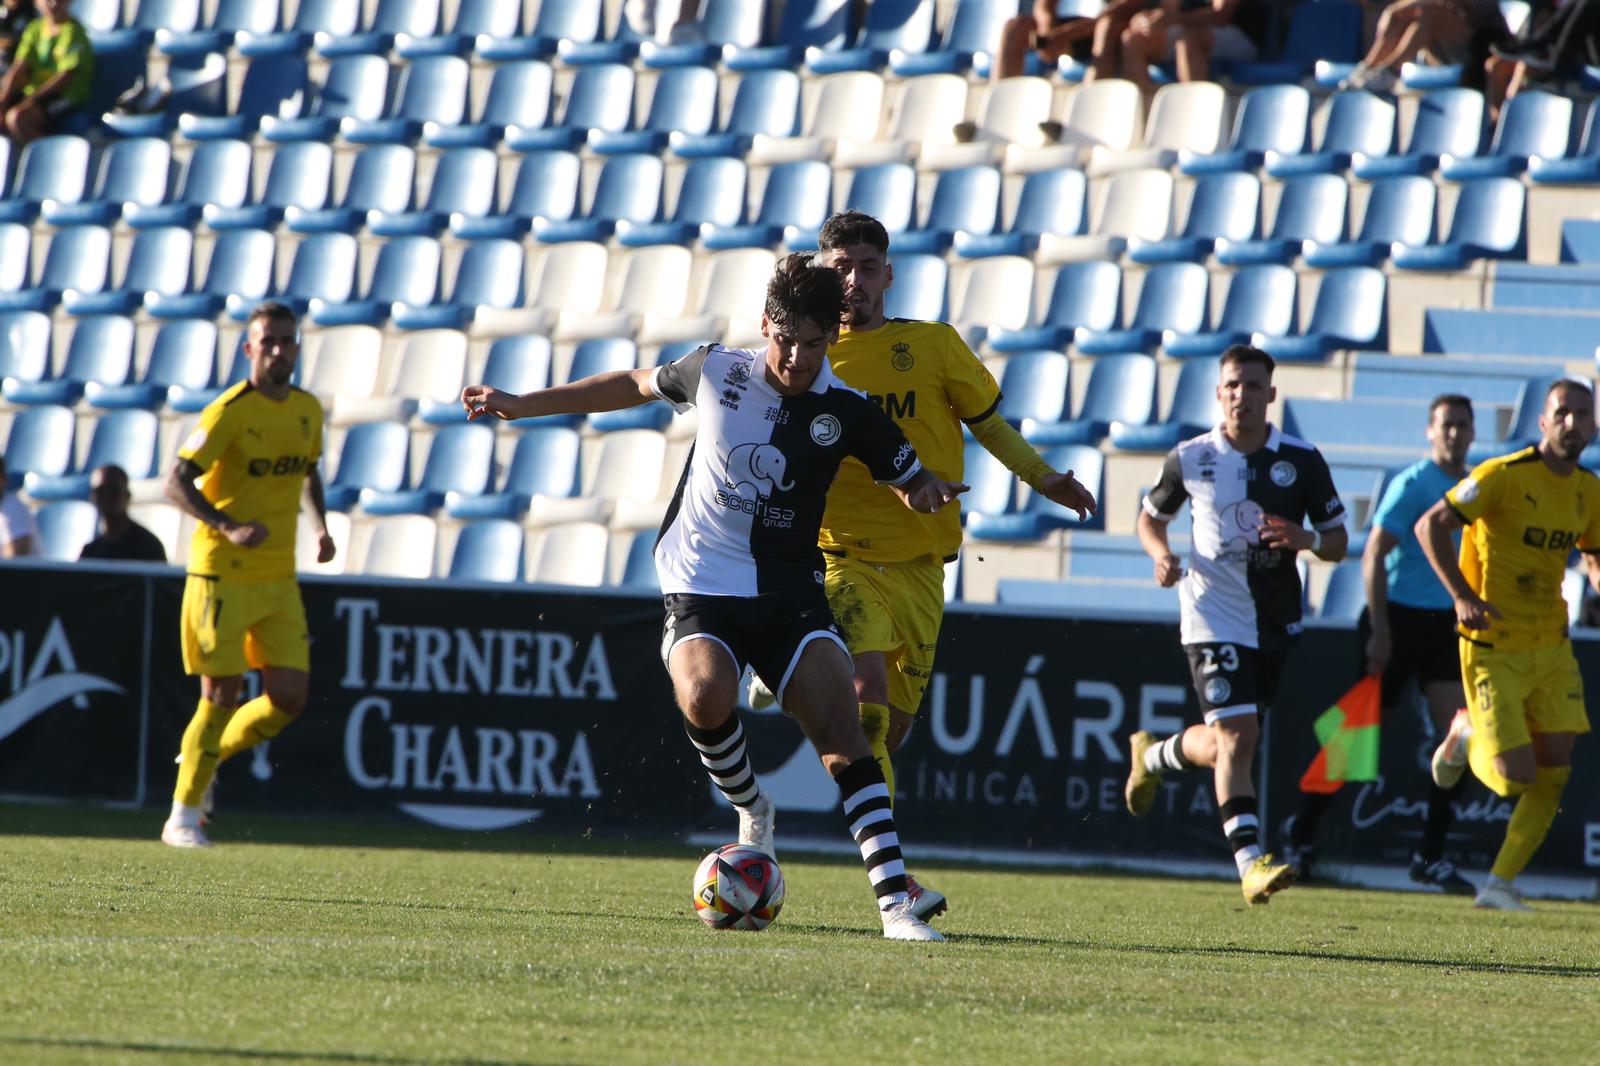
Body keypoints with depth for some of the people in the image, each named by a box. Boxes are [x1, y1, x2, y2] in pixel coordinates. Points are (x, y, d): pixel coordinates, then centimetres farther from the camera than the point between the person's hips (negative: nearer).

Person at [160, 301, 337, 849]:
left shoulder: (308, 410, 8)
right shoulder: (230, 412, -13)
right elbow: (177, 482, -18)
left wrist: (321, 524, 9)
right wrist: (229, 527, -32)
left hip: (278, 578, 6)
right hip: (223, 575, -6)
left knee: (290, 696, -1)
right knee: (222, 696, -6)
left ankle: (204, 758, 24)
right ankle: (183, 816, 7)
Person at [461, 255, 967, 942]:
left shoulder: (847, 414, -4)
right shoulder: (716, 372, -1)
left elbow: (914, 483, 9)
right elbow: (636, 386, 18)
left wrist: (928, 493, -17)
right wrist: (519, 405, 23)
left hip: (789, 592, 0)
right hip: (700, 587, 0)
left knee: (841, 730, -17)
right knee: (707, 698, -31)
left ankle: (895, 902, -19)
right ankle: (752, 813, 0)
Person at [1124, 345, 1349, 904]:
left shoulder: (1302, 460, -1)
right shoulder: (1191, 458, -2)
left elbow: (1338, 542, 4)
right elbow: (1150, 518, 14)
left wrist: (1306, 538, -19)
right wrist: (1162, 555, -8)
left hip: (1275, 622, 3)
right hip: (1213, 614, -3)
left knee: (1225, 744, 14)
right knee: (1236, 737, -18)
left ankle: (1153, 756, 47)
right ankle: (1250, 863, -20)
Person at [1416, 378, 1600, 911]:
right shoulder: (1505, 476, -16)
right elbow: (1430, 526, -15)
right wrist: (1462, 596, -23)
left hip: (1551, 647, 6)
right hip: (1493, 649, -6)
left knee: (1554, 772, -1)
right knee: (1515, 777, -10)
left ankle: (1501, 883, 13)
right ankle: (1466, 735, 23)